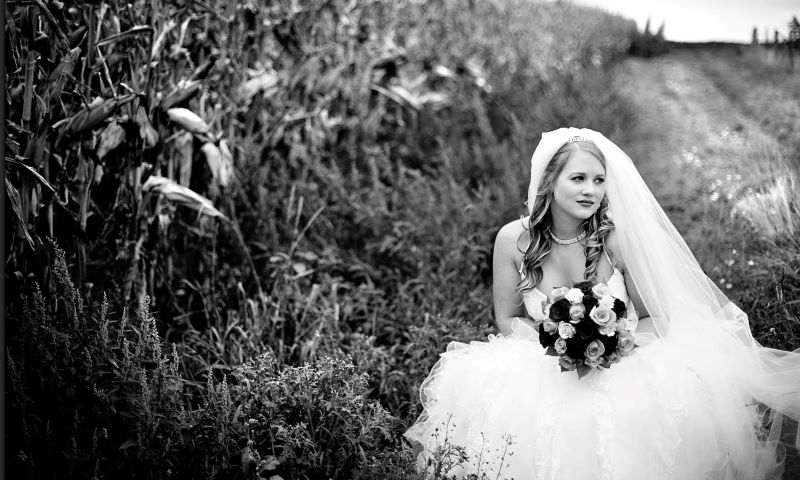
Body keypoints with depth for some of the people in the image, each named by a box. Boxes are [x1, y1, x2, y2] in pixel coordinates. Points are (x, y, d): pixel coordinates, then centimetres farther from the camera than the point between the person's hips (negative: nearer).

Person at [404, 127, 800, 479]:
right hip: (544, 370, 1)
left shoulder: (618, 238, -11)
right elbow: (507, 319, 5)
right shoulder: (514, 239, -7)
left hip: (619, 370, -1)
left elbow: (656, 318, -1)